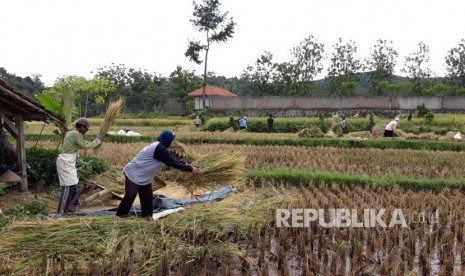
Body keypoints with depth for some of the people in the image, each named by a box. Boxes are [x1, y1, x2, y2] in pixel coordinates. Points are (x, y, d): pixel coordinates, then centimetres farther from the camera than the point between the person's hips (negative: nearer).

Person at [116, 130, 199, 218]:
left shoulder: (158, 147, 6)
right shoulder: (159, 149, -25)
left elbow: (171, 160, 13)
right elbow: (172, 162, -23)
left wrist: (186, 165, 9)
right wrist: (190, 169, -18)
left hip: (143, 176, 10)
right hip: (134, 174, -10)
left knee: (147, 197, 10)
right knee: (130, 197, -9)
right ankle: (119, 217, 2)